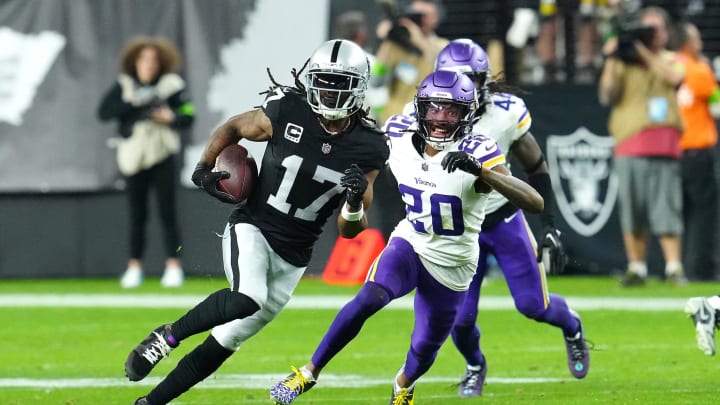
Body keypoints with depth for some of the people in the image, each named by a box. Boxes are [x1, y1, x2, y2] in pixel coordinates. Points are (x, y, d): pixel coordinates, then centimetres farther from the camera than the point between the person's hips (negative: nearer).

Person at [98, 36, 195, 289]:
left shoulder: (171, 86, 0)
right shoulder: (124, 86, 2)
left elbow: (188, 116, 0)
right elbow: (103, 112, -10)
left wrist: (171, 118, -20)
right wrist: (133, 105, -20)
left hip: (162, 156, -1)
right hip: (134, 156, 1)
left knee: (167, 211, -2)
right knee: (137, 214, 4)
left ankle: (173, 266, 0)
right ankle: (134, 268, 10)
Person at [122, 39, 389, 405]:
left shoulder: (367, 150, -7)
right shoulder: (286, 114, -13)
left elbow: (351, 231, -2)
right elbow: (234, 127, 9)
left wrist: (355, 200, -23)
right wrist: (204, 166, -4)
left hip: (293, 257, 3)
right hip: (252, 228, -3)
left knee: (229, 339, 7)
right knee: (247, 299, -34)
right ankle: (167, 336, -12)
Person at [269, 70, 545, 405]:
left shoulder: (477, 154, -25)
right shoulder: (399, 138, -12)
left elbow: (535, 203, -37)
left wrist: (480, 171, -48)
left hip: (452, 267, -1)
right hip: (410, 246, 1)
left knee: (423, 352, 11)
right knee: (369, 299, -28)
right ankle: (310, 372, -15)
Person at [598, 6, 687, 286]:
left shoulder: (672, 61, 14)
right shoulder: (624, 62, 13)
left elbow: (674, 77, -9)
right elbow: (606, 96, 2)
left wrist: (644, 52, -10)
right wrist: (611, 62, -7)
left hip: (664, 145, -1)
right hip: (629, 145, 1)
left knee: (666, 208, -8)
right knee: (631, 209, 0)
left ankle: (674, 268, -10)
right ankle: (636, 268, 7)